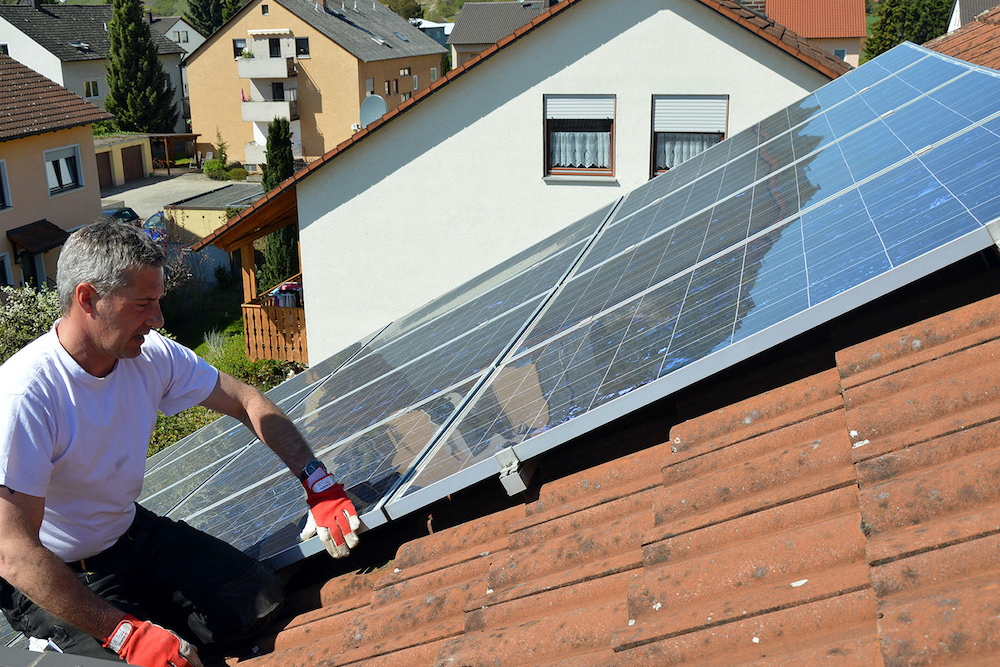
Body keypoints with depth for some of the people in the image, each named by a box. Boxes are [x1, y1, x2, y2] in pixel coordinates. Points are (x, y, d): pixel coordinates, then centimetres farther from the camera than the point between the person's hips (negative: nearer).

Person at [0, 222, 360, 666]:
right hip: (53, 580, -6)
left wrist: (320, 487, -9)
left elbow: (248, 402, 0)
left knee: (262, 601, -4)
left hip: (130, 531, 6)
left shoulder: (152, 355, -10)